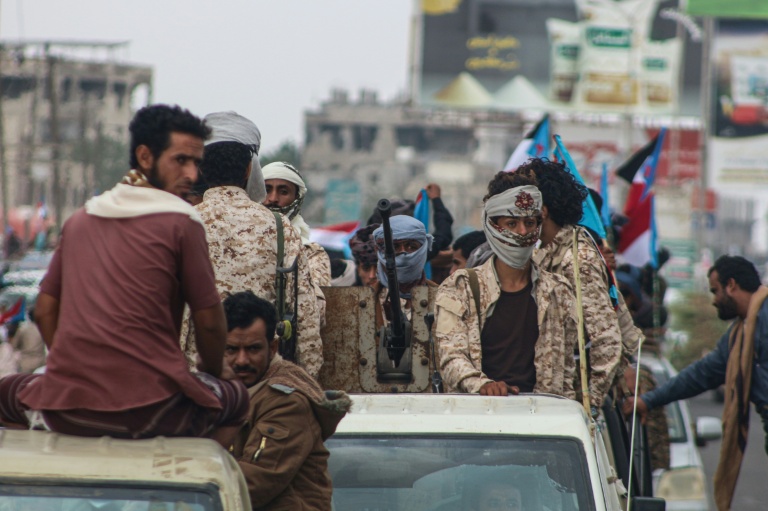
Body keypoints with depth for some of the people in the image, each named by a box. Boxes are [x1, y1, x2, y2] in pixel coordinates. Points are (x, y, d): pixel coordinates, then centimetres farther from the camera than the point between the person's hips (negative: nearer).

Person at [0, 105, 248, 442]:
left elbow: (44, 310, 16)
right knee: (237, 398, 24)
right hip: (151, 411, -3)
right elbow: (209, 322, 2)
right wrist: (212, 373, 21)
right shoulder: (182, 222, -1)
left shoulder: (78, 220, 13)